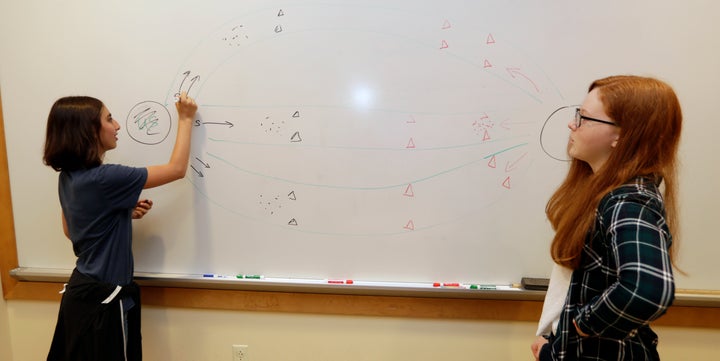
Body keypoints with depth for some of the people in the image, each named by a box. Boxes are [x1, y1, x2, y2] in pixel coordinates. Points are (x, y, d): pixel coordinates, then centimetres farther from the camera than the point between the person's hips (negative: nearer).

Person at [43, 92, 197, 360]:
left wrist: (126, 213, 5)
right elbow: (177, 169, -19)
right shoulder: (103, 178, -24)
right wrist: (185, 119, -9)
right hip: (104, 298, -8)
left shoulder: (68, 176, 2)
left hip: (81, 290, 8)